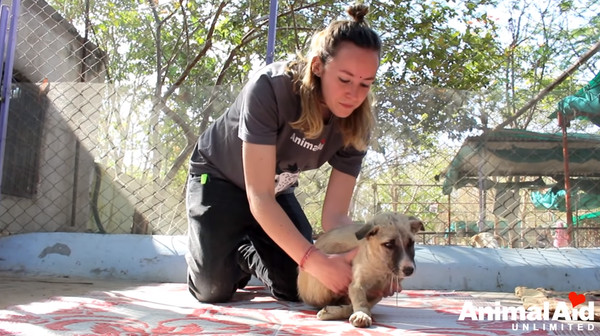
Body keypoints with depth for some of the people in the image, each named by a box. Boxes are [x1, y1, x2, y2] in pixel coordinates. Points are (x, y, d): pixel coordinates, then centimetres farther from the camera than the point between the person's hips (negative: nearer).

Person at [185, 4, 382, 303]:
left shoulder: (356, 124, -22)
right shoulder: (270, 88, -36)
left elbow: (335, 214, -21)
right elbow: (259, 197, -38)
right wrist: (314, 260, -47)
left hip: (277, 189, 4)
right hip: (219, 178, -4)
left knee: (297, 288, -2)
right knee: (214, 289, -14)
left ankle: (246, 252, 28)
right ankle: (208, 249, 21)